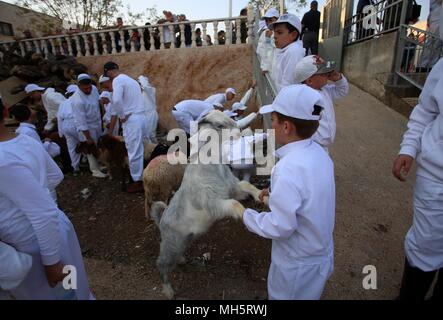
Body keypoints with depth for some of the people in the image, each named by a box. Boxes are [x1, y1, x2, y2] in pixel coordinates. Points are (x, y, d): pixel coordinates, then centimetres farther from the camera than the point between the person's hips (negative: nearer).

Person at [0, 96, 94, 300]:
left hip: (38, 245, -7)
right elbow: (56, 176, 12)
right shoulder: (27, 141, -4)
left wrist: (51, 261, -17)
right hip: (54, 231, 7)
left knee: (56, 292, 18)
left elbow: (46, 214, -28)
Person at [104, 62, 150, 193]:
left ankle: (138, 182, 6)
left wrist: (122, 116, -13)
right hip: (141, 117, 9)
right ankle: (143, 175, 25)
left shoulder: (118, 80, -8)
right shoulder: (131, 80, 21)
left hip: (131, 120, -9)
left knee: (134, 152, -2)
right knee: (141, 150, 15)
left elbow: (116, 100, -26)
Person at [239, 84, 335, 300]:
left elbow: (280, 227, -30)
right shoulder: (318, 153, -8)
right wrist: (277, 194, 5)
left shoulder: (288, 169, -35)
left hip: (299, 263, -7)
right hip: (319, 252, 7)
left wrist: (247, 216, -16)